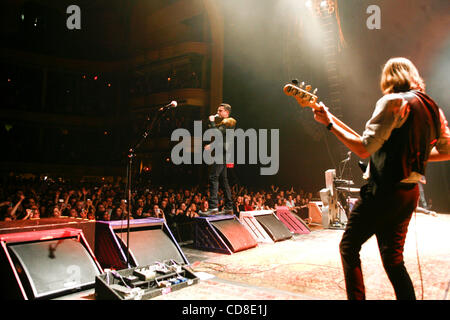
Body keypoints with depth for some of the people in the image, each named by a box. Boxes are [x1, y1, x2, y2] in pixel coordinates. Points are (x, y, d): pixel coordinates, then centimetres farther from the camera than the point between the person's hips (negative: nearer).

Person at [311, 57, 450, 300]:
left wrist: (330, 123, -13)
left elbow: (364, 148, -19)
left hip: (384, 191, -7)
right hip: (409, 193, 8)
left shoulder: (393, 102, -12)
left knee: (349, 247, 7)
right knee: (393, 258, 17)